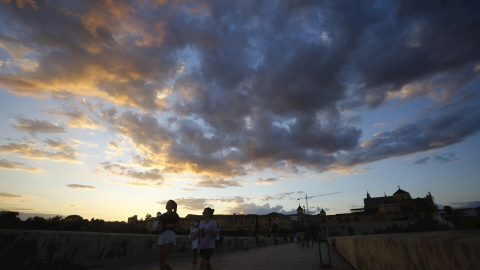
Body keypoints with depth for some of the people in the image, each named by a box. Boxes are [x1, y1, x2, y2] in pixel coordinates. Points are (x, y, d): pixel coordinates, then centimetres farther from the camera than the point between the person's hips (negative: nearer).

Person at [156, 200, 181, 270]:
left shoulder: (174, 215, 6)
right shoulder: (162, 216, 18)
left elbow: (180, 226, 6)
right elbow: (157, 226, 21)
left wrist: (172, 225, -10)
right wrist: (159, 226, -2)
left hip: (170, 234, -5)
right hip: (162, 235, 6)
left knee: (163, 258, -11)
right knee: (160, 258, 4)